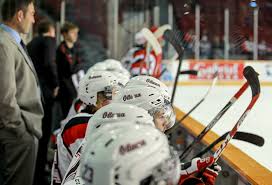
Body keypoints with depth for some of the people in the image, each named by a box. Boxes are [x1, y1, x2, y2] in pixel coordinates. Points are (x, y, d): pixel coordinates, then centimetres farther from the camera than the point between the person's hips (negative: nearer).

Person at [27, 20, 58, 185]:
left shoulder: (31, 43, 19)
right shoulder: (49, 40, -3)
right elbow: (49, 63, -18)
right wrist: (55, 85, -7)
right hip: (43, 92, -8)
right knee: (44, 133, -3)